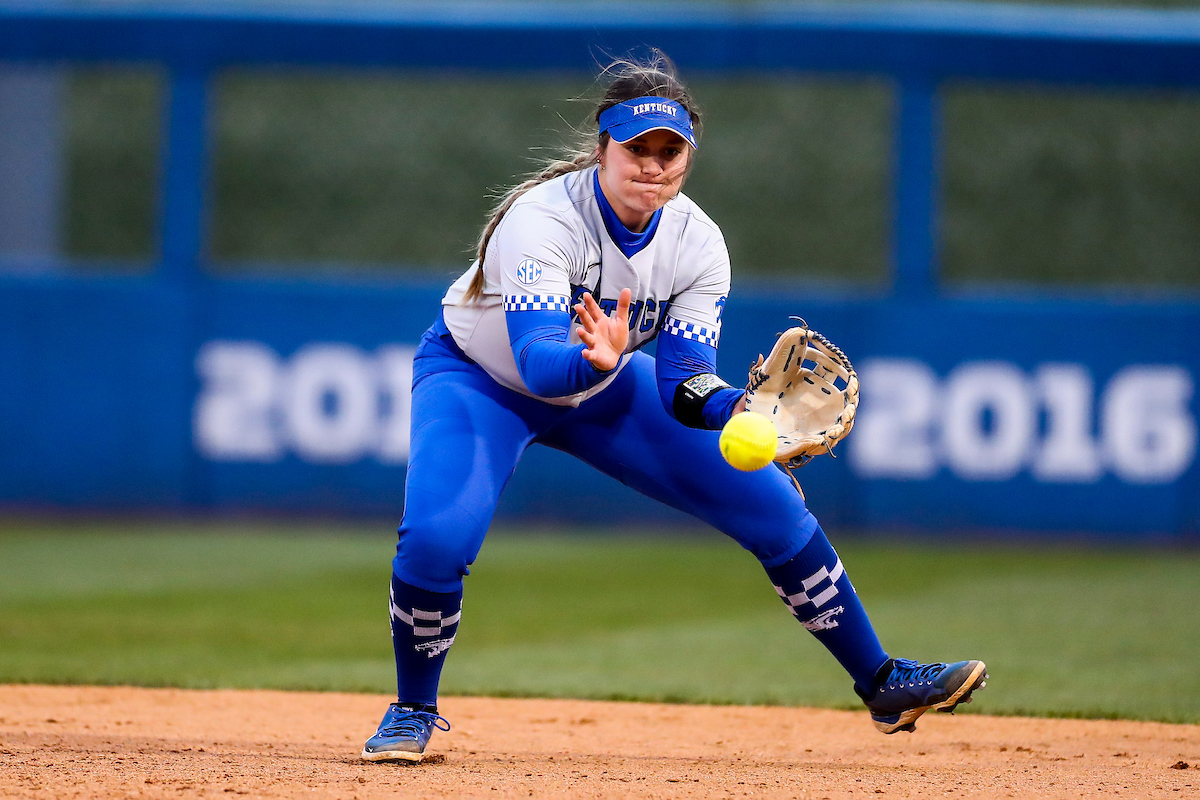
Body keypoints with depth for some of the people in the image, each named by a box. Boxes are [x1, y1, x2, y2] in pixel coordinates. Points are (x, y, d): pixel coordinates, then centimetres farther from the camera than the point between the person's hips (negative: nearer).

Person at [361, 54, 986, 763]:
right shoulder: (541, 220, -34)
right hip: (477, 378, -5)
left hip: (602, 386, 5)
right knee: (436, 537, -32)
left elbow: (682, 383, -21)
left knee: (774, 507, -2)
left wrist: (744, 410, -42)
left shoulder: (697, 244, -18)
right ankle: (414, 712, -4)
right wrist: (591, 359, -68)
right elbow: (537, 360, -46)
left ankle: (882, 685, 16)